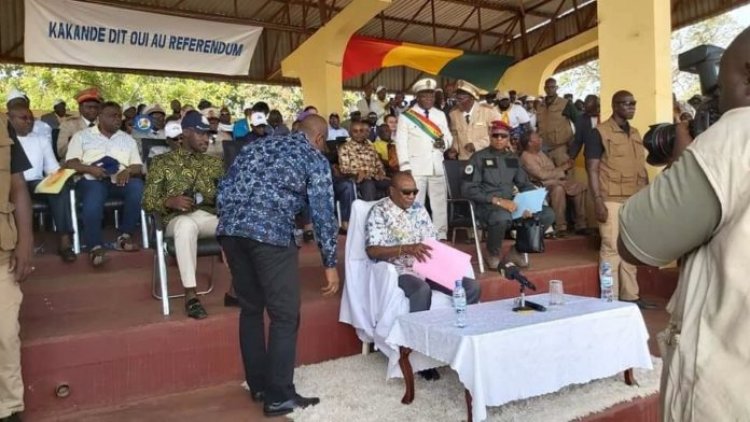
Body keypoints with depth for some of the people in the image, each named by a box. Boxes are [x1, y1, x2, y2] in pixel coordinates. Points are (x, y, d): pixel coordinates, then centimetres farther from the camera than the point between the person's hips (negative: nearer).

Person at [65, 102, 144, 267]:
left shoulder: (128, 139, 21)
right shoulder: (82, 136, 14)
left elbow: (138, 166, 13)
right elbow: (70, 163, 4)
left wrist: (128, 170, -11)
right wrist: (89, 168, -16)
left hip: (120, 181, 3)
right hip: (92, 180, -2)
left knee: (138, 186, -31)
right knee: (94, 195, -38)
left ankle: (125, 235, -20)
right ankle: (95, 246, -33)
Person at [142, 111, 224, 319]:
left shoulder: (215, 163, 18)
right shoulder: (163, 162, 9)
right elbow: (148, 201, 4)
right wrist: (170, 201, -17)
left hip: (209, 216, 3)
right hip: (178, 219, -3)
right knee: (187, 224, -40)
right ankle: (190, 295, -35)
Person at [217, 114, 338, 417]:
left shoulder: (258, 145, 26)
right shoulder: (315, 159, 10)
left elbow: (225, 188, 20)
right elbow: (323, 213, 3)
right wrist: (330, 263, 8)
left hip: (230, 228, 7)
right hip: (270, 233, -6)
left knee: (250, 309, 18)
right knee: (285, 316, 5)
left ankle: (258, 385, 29)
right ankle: (279, 396, 11)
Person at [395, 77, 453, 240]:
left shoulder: (440, 115, 17)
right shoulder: (406, 116, 2)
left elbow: (449, 137, 17)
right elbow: (401, 143, -3)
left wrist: (444, 143, -8)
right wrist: (405, 167, -12)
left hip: (437, 167, 4)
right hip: (416, 167, -4)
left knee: (440, 204, 7)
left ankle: (441, 237, 15)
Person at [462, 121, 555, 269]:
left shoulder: (513, 159, 17)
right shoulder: (479, 157, -1)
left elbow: (525, 184, 16)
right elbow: (468, 189, -11)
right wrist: (497, 200, -19)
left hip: (510, 204, 6)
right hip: (486, 205, -6)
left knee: (547, 214, -12)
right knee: (503, 217, -39)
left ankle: (517, 250, 7)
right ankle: (493, 253, -7)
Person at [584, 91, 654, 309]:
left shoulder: (636, 134, 17)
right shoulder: (599, 132, -4)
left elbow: (641, 168, 20)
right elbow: (592, 169, -9)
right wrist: (598, 200, -16)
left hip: (636, 200, 7)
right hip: (612, 200, -7)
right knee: (612, 249, -4)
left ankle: (630, 296, 19)